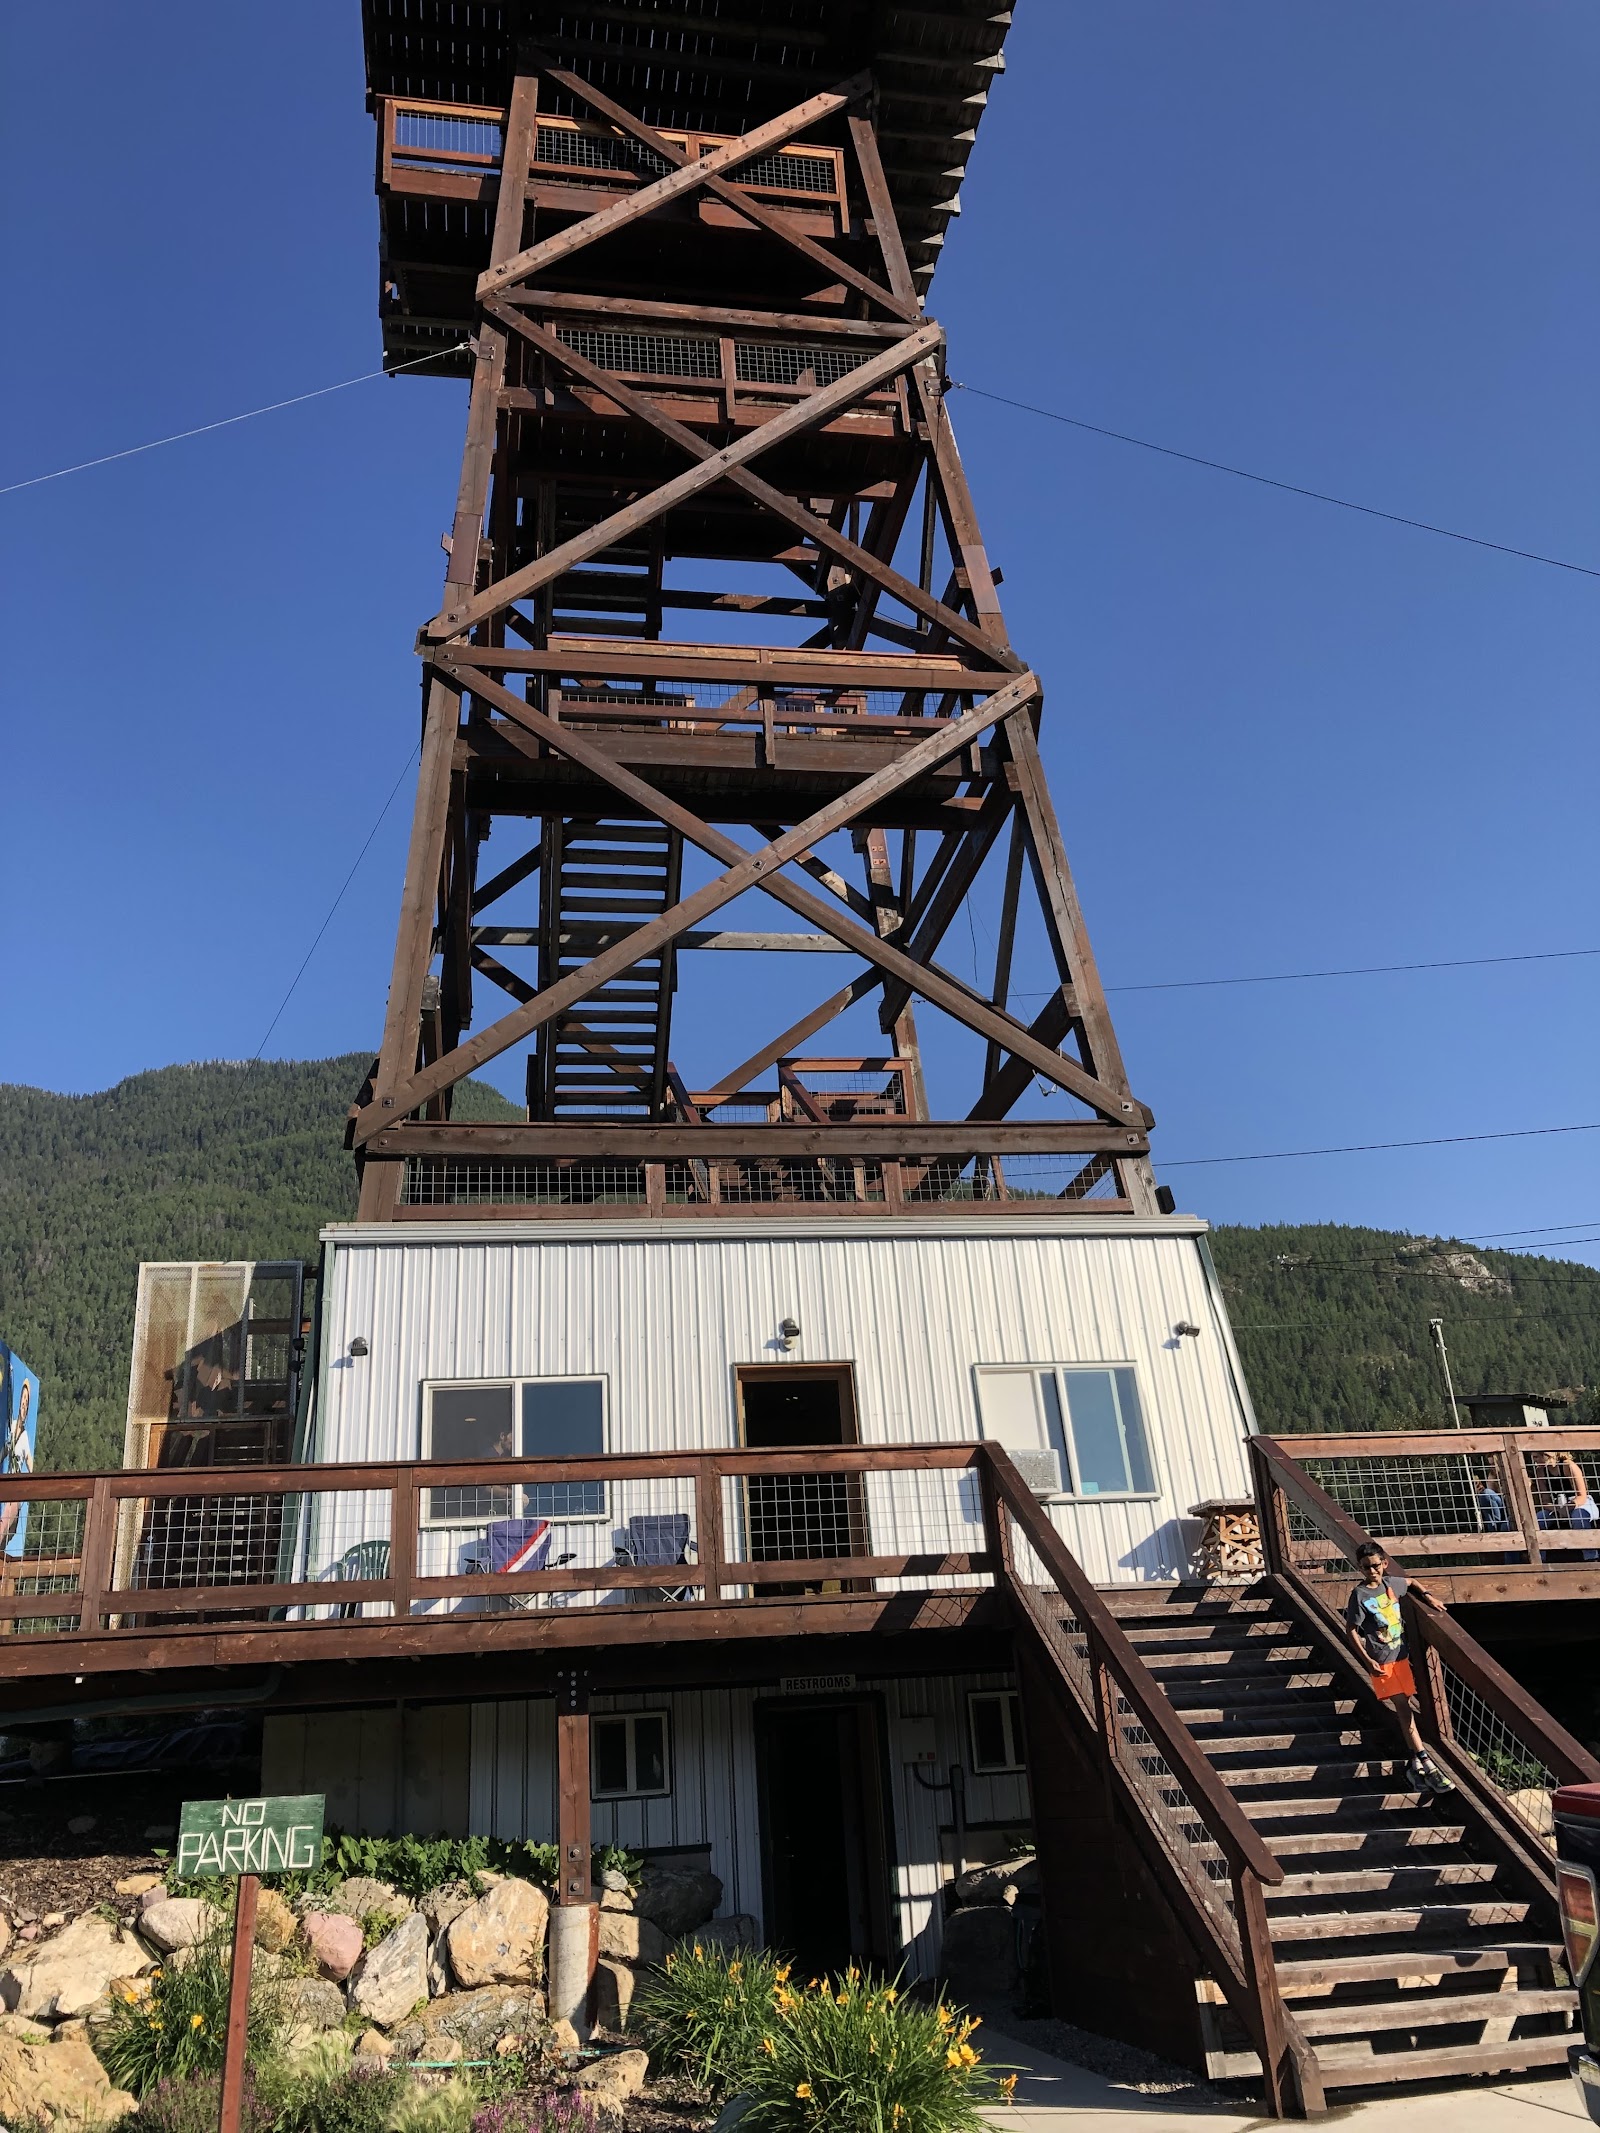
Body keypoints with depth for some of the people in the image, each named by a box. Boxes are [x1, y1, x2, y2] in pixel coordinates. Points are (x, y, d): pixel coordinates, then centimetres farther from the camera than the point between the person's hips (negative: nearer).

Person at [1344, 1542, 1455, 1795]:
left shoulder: (1391, 1583, 1)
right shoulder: (1359, 1595, -14)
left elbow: (1411, 1582, 24)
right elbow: (1352, 1631, -11)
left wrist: (1428, 1596, 7)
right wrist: (1367, 1661, -16)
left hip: (1400, 1655, 5)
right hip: (1381, 1660, -5)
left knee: (1404, 1706, 9)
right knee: (1403, 1708, -8)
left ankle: (1414, 1763, 21)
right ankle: (1427, 1764, -10)